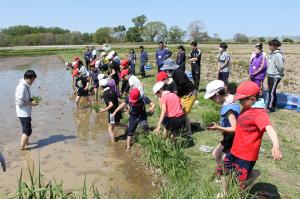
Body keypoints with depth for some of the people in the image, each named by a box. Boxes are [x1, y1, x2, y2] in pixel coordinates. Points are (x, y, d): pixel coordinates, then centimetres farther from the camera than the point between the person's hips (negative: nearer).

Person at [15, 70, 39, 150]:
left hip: (26, 112, 10)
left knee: (26, 129, 23)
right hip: (23, 113, -10)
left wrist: (32, 100, 5)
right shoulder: (21, 87, -22)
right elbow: (19, 102, -24)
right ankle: (22, 146, 5)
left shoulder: (26, 86, 8)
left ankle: (25, 142, 38)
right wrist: (31, 103, -19)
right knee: (27, 130, -4)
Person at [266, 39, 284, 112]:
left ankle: (269, 107, 0)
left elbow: (281, 67, -22)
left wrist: (281, 74, -7)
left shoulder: (278, 55, -20)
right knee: (272, 91, 15)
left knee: (272, 92, -5)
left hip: (275, 76, -9)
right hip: (271, 75, 9)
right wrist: (268, 72, 12)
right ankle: (273, 106, 25)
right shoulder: (272, 53, 9)